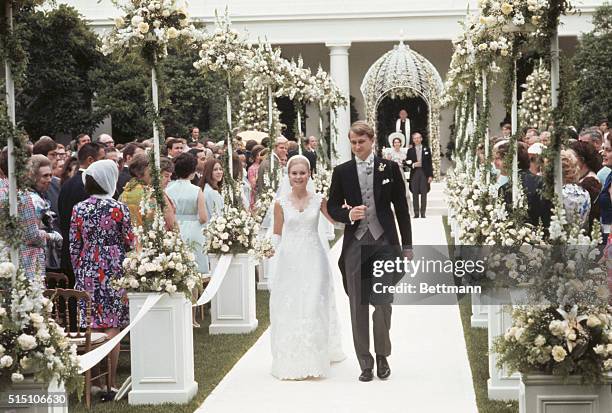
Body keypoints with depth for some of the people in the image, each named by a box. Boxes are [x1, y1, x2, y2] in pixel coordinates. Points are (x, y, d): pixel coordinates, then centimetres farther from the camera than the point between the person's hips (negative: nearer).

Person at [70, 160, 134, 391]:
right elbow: (129, 242, -2)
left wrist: (79, 272, 16)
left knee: (91, 326, 7)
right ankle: (111, 380, 2)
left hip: (87, 272, 3)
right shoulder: (118, 208, -7)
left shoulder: (78, 209, 2)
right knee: (112, 326, 0)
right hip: (113, 272, -3)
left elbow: (74, 246, 5)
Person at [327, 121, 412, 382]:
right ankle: (365, 363, 12)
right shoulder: (341, 172, 5)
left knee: (383, 304, 3)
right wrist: (348, 215, -13)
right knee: (358, 307, 4)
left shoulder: (389, 168, 2)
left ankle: (382, 356, 22)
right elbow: (333, 207, 9)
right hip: (355, 244, 1)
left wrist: (407, 245, 3)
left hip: (384, 241, -1)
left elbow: (401, 207, 4)